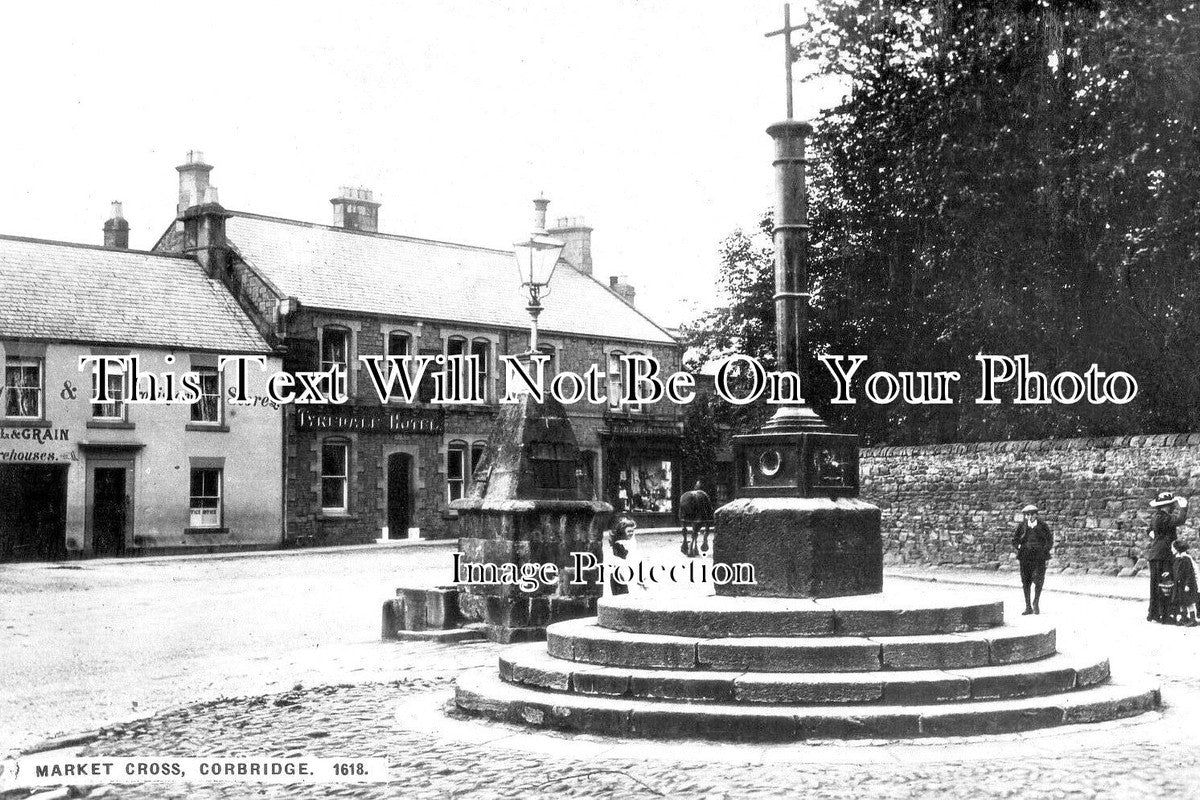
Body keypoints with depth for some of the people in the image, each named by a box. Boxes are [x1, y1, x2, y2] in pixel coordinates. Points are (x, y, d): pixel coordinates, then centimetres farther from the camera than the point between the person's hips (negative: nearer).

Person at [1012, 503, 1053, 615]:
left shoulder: (1043, 526, 5)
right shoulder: (1022, 526, 7)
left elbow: (1050, 541, 10)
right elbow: (1014, 540, 13)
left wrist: (1045, 549, -6)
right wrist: (1019, 546, -6)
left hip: (1039, 556, -2)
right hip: (1025, 557, 2)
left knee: (1038, 579, -11)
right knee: (1026, 581, 2)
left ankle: (1036, 603, 12)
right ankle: (1028, 607, 12)